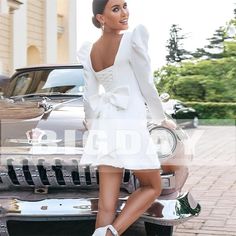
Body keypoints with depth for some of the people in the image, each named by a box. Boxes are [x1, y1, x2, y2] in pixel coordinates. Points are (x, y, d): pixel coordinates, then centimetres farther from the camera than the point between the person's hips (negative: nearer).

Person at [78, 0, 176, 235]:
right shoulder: (135, 35, -8)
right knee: (152, 187, 13)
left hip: (103, 126, 6)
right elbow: (146, 84, -4)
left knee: (106, 203, 5)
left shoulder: (87, 51, 10)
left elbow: (90, 97, 11)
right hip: (129, 125, -6)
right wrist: (162, 119, 10)